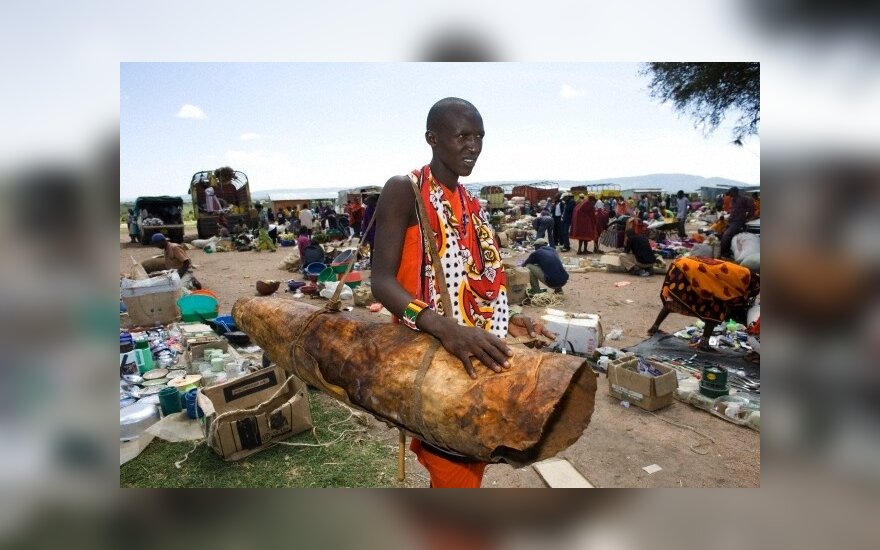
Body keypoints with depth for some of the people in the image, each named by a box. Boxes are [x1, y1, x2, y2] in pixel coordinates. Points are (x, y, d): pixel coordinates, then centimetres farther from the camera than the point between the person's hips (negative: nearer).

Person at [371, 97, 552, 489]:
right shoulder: (404, 190, -9)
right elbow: (382, 281, -19)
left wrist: (502, 321, 3)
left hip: (479, 357, 8)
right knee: (455, 476, -2)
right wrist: (444, 328, -33)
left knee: (471, 468, 19)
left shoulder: (472, 205, 14)